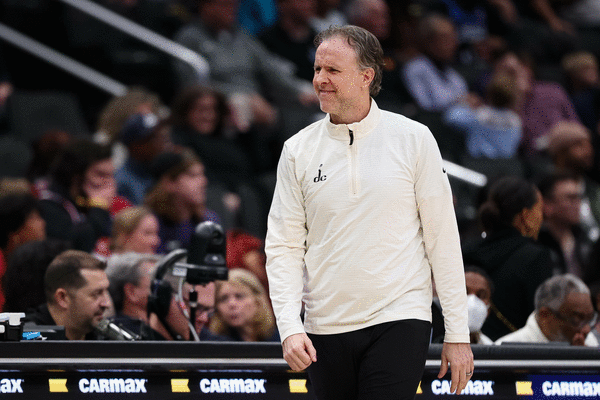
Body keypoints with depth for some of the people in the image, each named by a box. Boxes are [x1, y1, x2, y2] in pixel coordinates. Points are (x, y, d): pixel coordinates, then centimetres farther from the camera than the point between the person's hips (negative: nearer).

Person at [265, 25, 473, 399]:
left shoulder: (413, 139, 0)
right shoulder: (298, 151, 6)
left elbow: (443, 238, 1)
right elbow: (284, 246, 6)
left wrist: (458, 332, -1)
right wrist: (290, 327, -8)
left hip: (398, 322, -3)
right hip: (325, 331, 3)